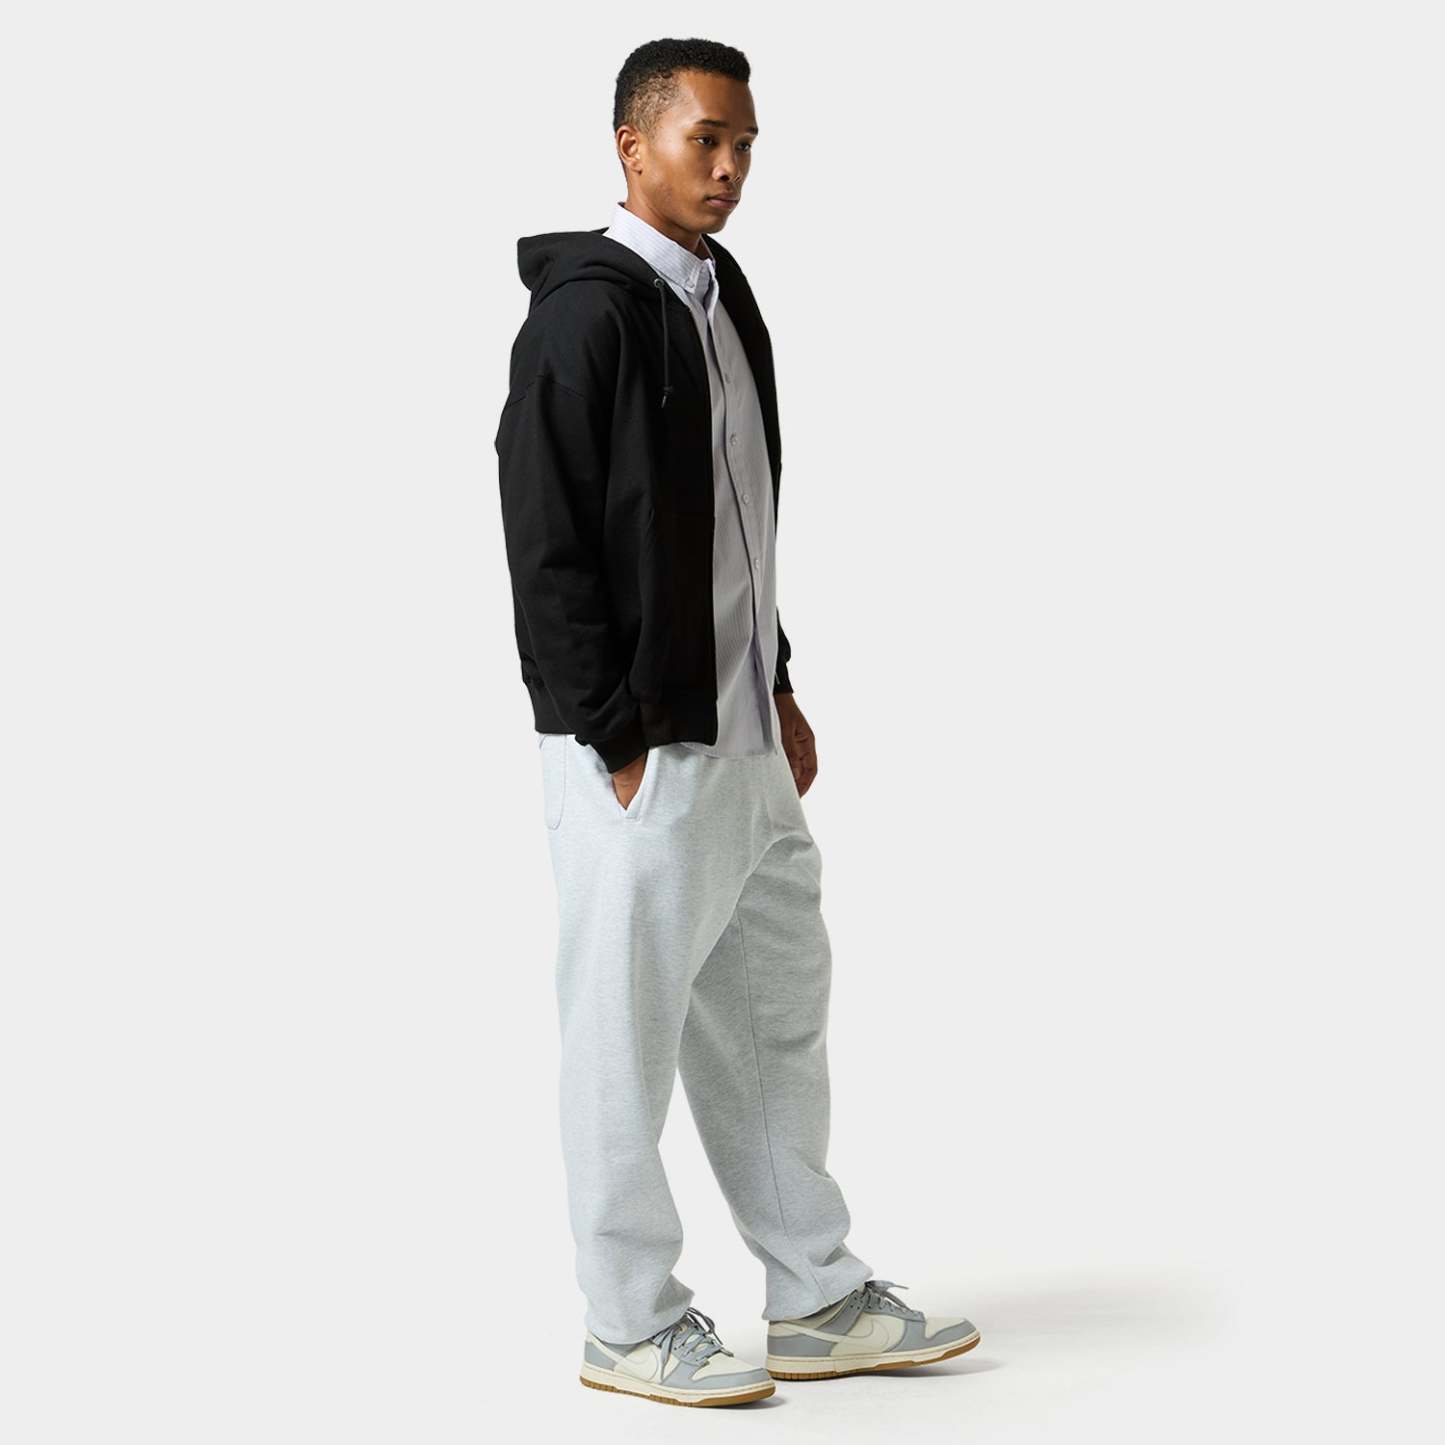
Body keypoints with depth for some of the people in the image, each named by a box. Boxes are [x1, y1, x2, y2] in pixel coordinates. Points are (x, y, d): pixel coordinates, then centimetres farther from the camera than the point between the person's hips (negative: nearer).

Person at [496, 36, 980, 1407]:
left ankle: (818, 1304, 26)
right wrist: (619, 745, -18)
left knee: (775, 1016, 15)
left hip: (743, 737, 9)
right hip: (640, 748, -9)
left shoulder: (723, 296, 13)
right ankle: (630, 1329, 16)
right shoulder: (584, 314, -14)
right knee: (628, 1036, 3)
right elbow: (547, 550, -17)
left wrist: (779, 689, 15)